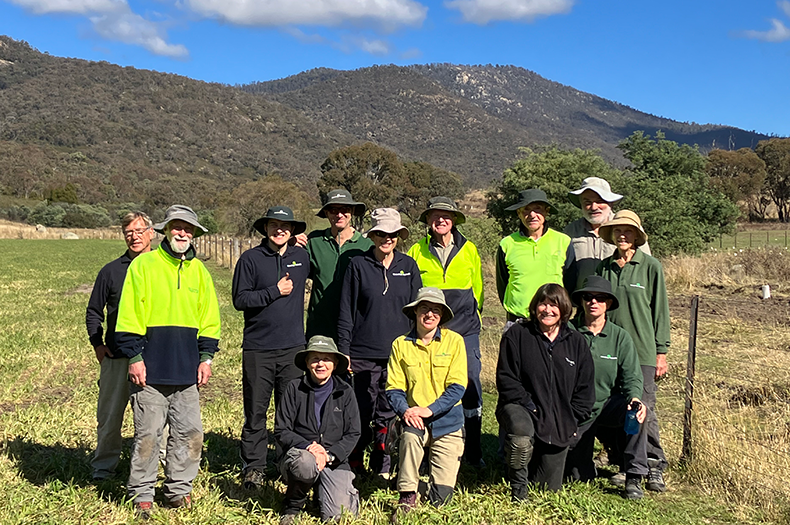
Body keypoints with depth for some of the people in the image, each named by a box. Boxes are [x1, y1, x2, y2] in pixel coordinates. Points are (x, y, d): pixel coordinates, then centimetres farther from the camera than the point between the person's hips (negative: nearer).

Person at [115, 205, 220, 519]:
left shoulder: (198, 270, 12)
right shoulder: (143, 264, -1)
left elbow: (209, 317, 15)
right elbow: (128, 316, -4)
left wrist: (206, 357, 8)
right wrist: (134, 356, -9)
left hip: (187, 369, 4)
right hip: (151, 368, -4)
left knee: (190, 432, 6)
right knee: (148, 433, 1)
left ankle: (179, 489, 21)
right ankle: (141, 493, 16)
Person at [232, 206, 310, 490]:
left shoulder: (302, 256, 9)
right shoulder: (251, 259, -1)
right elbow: (239, 299, -7)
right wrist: (274, 292, -11)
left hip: (293, 347, 3)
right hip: (258, 349, -2)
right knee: (256, 411, 3)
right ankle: (253, 467, 15)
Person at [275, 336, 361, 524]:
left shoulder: (345, 392, 2)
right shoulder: (295, 388, -3)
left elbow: (353, 434, 2)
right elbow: (281, 431, -4)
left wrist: (330, 454, -14)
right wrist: (308, 446, -19)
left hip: (335, 460, 1)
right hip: (300, 453, -1)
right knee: (305, 463, -38)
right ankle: (293, 505, -4)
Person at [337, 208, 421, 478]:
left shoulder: (408, 266, 7)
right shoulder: (358, 265, 1)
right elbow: (346, 311, 2)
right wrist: (343, 350, -3)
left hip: (399, 352, 2)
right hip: (364, 353, -2)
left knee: (389, 412, 7)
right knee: (362, 412, 4)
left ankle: (382, 466, 21)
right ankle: (354, 464, 19)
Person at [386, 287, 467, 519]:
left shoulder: (454, 341, -5)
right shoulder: (401, 344, -1)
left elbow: (457, 387, -10)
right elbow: (393, 387, -1)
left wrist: (429, 409, -21)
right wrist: (404, 410, -21)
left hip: (447, 420, 0)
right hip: (414, 418, 1)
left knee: (441, 498, -2)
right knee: (410, 437, -37)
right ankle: (407, 497, -18)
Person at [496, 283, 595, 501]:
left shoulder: (576, 342, 8)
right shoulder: (517, 334, -3)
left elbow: (585, 388, 11)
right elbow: (506, 378, -7)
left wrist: (572, 419, 0)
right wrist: (530, 408, -16)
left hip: (560, 422, 4)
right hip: (520, 408, -4)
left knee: (550, 487, 7)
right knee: (521, 438, -40)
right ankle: (518, 488, -11)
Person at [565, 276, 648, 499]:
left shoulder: (620, 337, 0)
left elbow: (631, 377, -5)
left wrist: (634, 398, -28)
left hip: (608, 404, 1)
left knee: (636, 410, -33)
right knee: (580, 477, -4)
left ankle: (634, 478, -19)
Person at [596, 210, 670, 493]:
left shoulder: (650, 266, -1)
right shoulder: (604, 267, 8)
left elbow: (660, 310, 1)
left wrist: (661, 351, -1)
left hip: (642, 351, -3)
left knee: (644, 410, -4)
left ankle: (654, 467, 8)